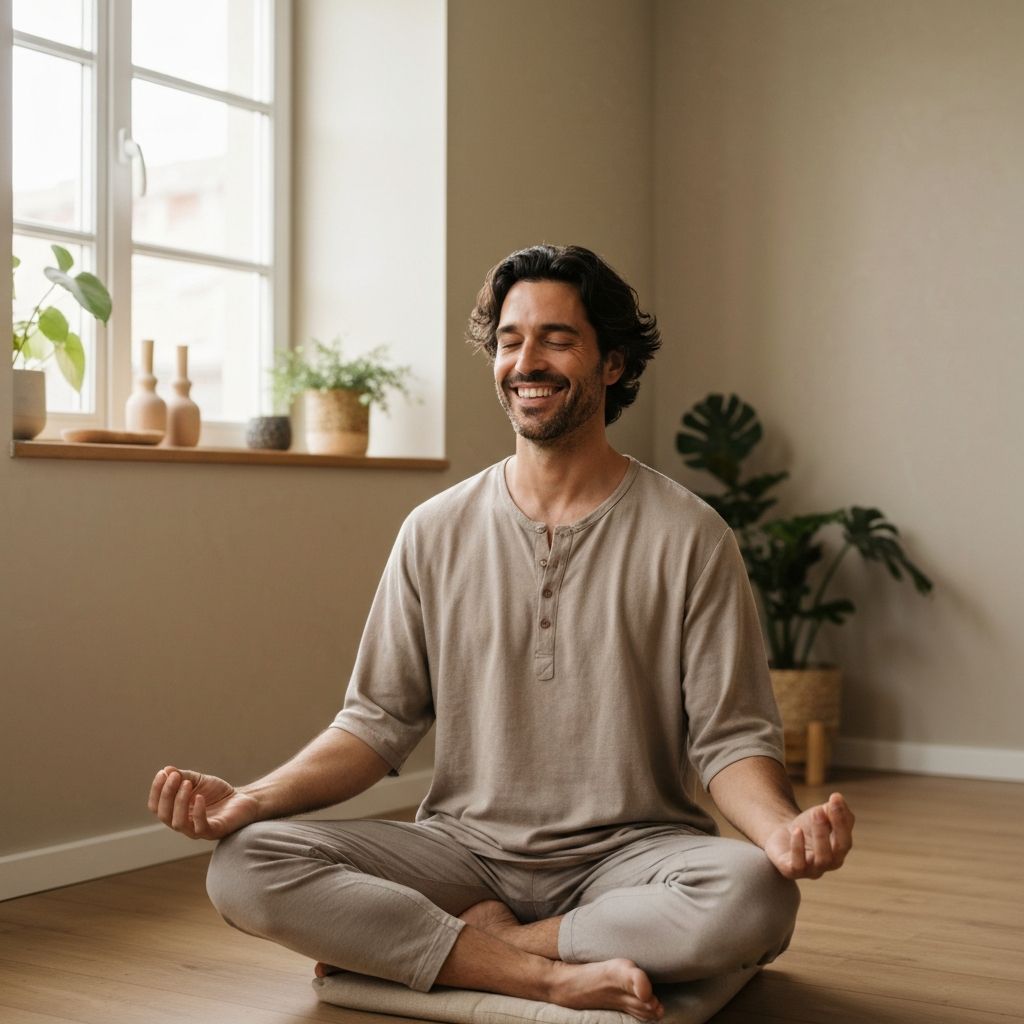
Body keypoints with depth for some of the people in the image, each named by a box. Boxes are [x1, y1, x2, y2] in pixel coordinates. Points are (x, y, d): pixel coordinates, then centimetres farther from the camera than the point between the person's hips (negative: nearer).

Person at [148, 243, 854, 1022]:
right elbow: (380, 723, 6)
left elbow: (730, 736, -3)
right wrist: (253, 800, -11)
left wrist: (782, 827, -26)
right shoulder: (436, 533, 6)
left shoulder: (688, 537, -1)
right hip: (464, 848, 2)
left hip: (626, 853, -2)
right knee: (244, 866, -21)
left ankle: (459, 942, -15)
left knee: (751, 895, -35)